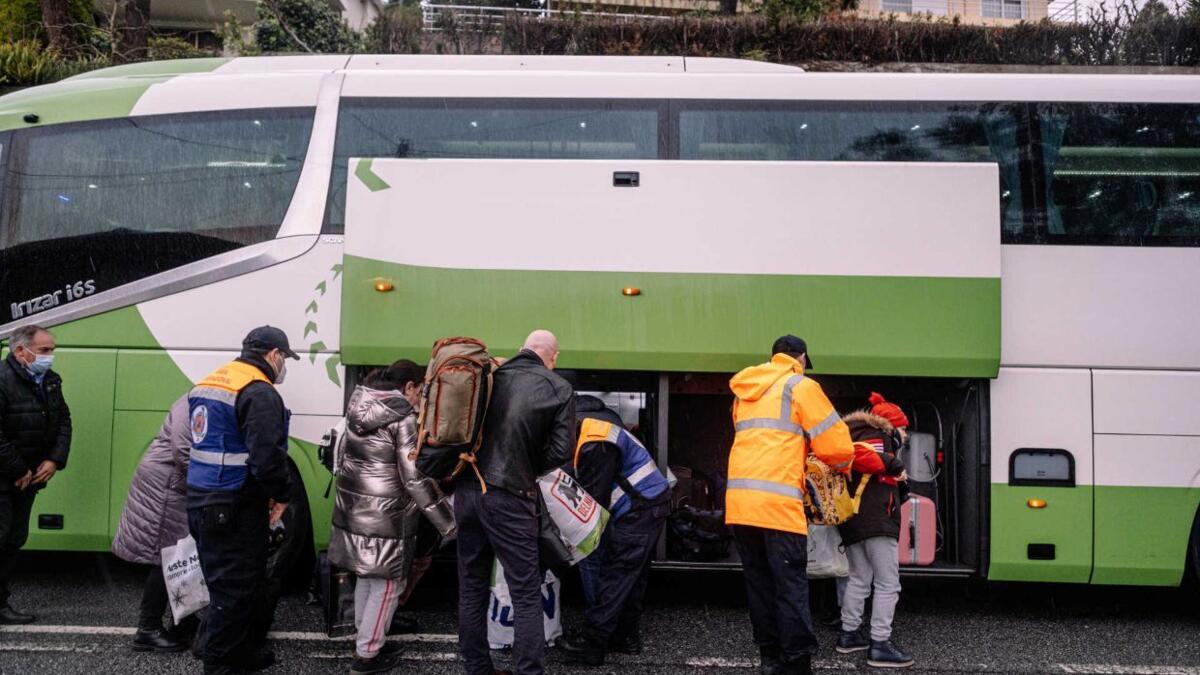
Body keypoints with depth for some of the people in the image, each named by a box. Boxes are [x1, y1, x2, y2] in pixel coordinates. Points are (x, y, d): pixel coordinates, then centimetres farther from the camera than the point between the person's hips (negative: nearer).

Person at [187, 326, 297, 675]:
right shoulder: (260, 393, -16)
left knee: (224, 582, 18)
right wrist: (281, 495, -10)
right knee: (235, 587, 0)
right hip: (236, 509, -10)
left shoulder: (210, 382, 16)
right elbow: (267, 456, -25)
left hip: (200, 501, 10)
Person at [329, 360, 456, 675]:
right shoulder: (404, 418, -15)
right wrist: (448, 521, -13)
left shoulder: (359, 406, 7)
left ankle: (366, 640, 33)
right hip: (386, 515, -8)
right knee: (388, 584, 5)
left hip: (352, 509, 8)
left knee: (367, 577, 21)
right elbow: (415, 478, -18)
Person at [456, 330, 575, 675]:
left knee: (472, 587, 14)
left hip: (467, 490, 5)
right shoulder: (559, 389, 1)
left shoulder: (490, 376, 11)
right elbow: (560, 451, -4)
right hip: (508, 497, -5)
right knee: (526, 592, 3)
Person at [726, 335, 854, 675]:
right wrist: (842, 465, 19)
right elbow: (836, 444, -1)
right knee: (791, 588, -3)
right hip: (777, 503, -6)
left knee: (759, 583, 13)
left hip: (739, 499, 6)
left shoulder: (744, 392, 23)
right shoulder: (800, 386, 2)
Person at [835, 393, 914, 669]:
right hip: (876, 520, -10)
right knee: (888, 584, -6)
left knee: (859, 578, 19)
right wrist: (894, 466, -16)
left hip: (851, 520, 10)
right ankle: (879, 645, -9)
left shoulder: (859, 436, 26)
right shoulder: (877, 437, -2)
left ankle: (849, 635, 24)